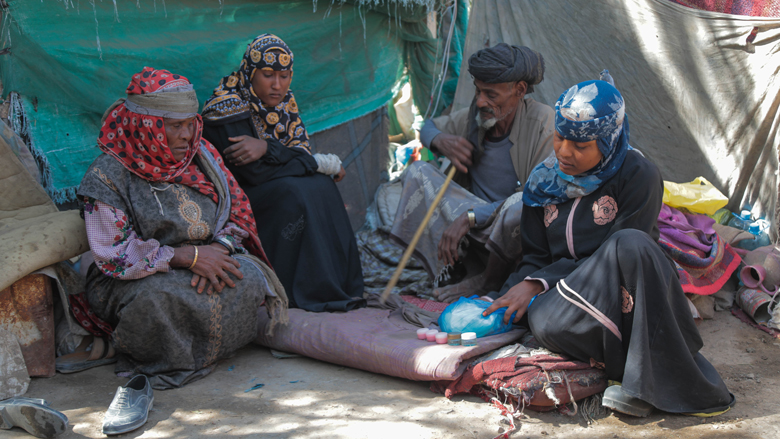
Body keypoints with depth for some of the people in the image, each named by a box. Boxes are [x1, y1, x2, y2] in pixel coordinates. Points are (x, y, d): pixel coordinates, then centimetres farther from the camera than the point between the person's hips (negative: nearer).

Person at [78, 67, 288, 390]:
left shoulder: (201, 154, 4)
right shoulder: (106, 177, -13)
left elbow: (238, 209, 7)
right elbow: (114, 256, -18)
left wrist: (218, 248, -16)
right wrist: (187, 256, -25)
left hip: (204, 260, 5)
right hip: (136, 279, -5)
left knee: (247, 277, -24)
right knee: (158, 296, -38)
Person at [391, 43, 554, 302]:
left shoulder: (542, 122, -19)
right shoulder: (472, 117, -3)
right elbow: (428, 127, 18)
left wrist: (471, 217, -29)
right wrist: (439, 141, -10)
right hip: (475, 227, 5)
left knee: (518, 207, -40)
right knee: (418, 172, -10)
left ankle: (489, 284, -10)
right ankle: (449, 268, -12)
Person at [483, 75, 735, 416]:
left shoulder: (638, 176, -10)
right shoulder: (544, 181, 7)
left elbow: (610, 259, -13)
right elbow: (535, 257, 10)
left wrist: (538, 285, -18)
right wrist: (511, 294, -12)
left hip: (625, 289, -3)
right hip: (571, 293, 3)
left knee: (629, 244, -38)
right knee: (544, 322, -34)